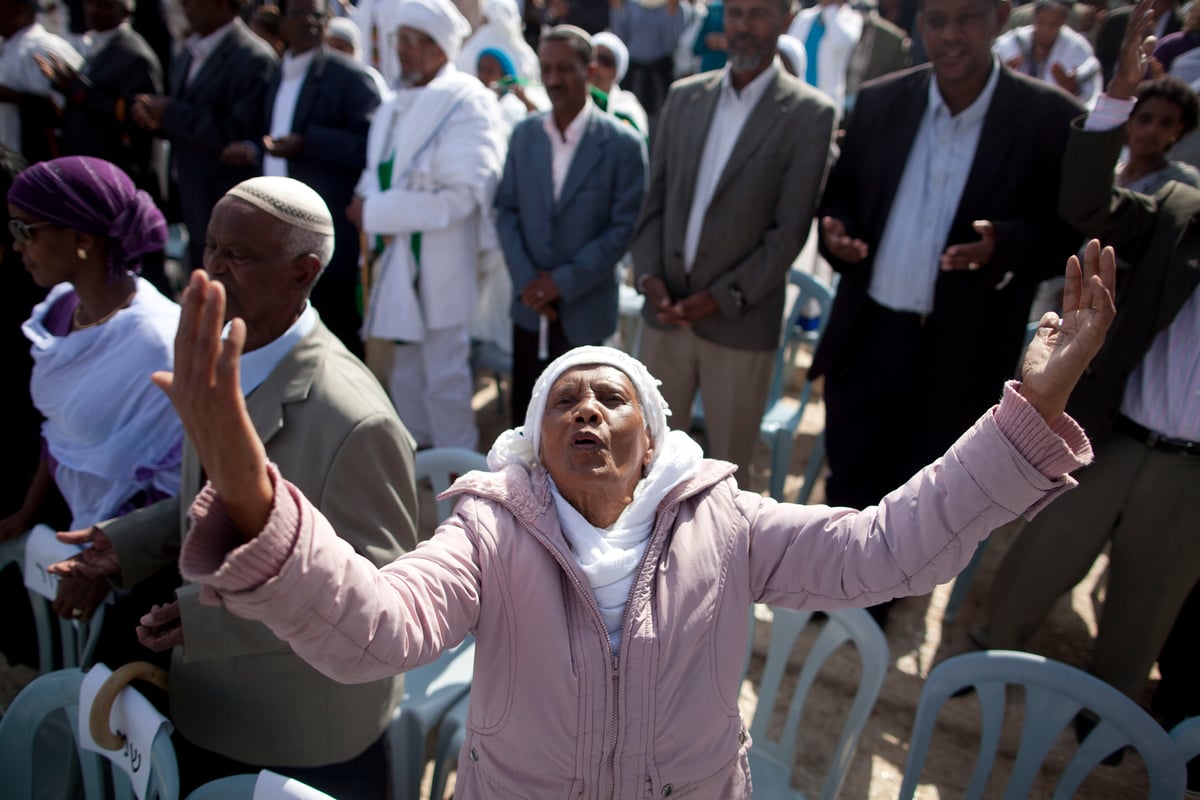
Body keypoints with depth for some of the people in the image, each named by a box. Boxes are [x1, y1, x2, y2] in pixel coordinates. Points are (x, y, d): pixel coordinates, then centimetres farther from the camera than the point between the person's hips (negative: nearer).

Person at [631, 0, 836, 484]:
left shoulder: (808, 114, -6)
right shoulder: (684, 97, 8)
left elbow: (791, 230, -10)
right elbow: (654, 199, 9)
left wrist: (721, 297, -14)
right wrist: (649, 275, -4)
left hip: (740, 322, -4)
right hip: (666, 312, 4)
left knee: (728, 462, 10)